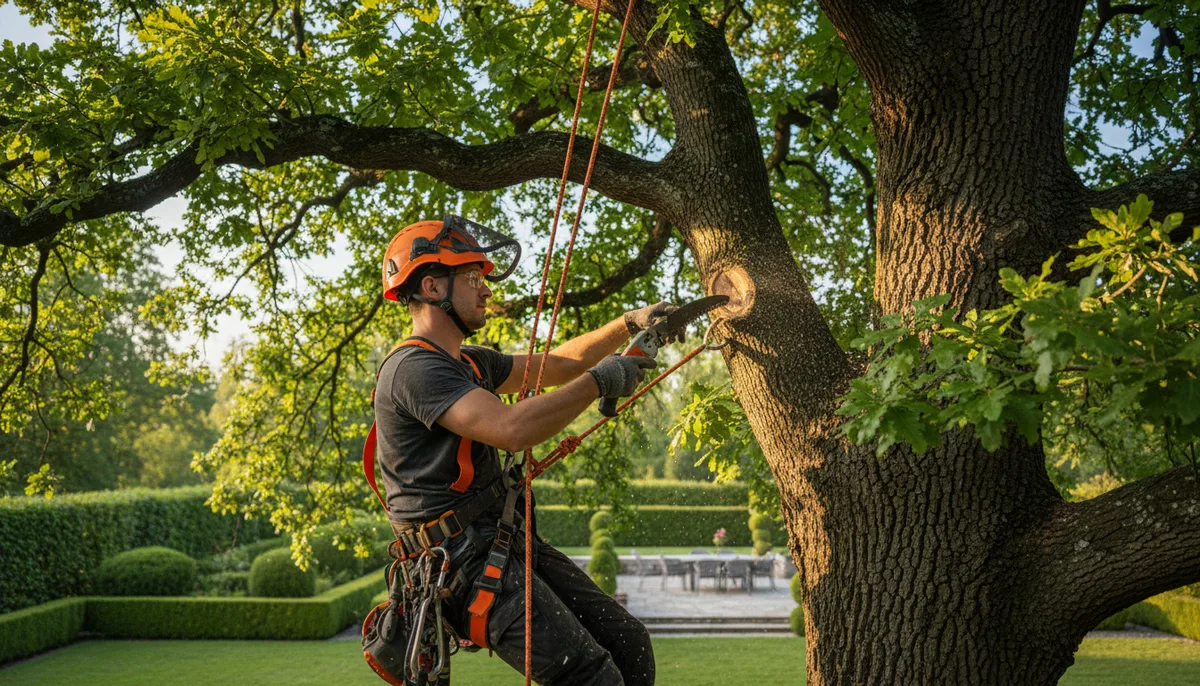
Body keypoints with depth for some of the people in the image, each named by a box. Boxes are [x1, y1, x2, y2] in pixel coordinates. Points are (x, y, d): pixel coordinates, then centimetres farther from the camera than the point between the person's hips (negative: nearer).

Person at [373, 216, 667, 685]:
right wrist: (600, 381, -19)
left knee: (628, 644, 6)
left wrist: (628, 325, 15)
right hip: (467, 558, -10)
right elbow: (513, 428, -29)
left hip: (509, 540, 10)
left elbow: (555, 366, 25)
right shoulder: (414, 368, -17)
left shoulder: (468, 363, 16)